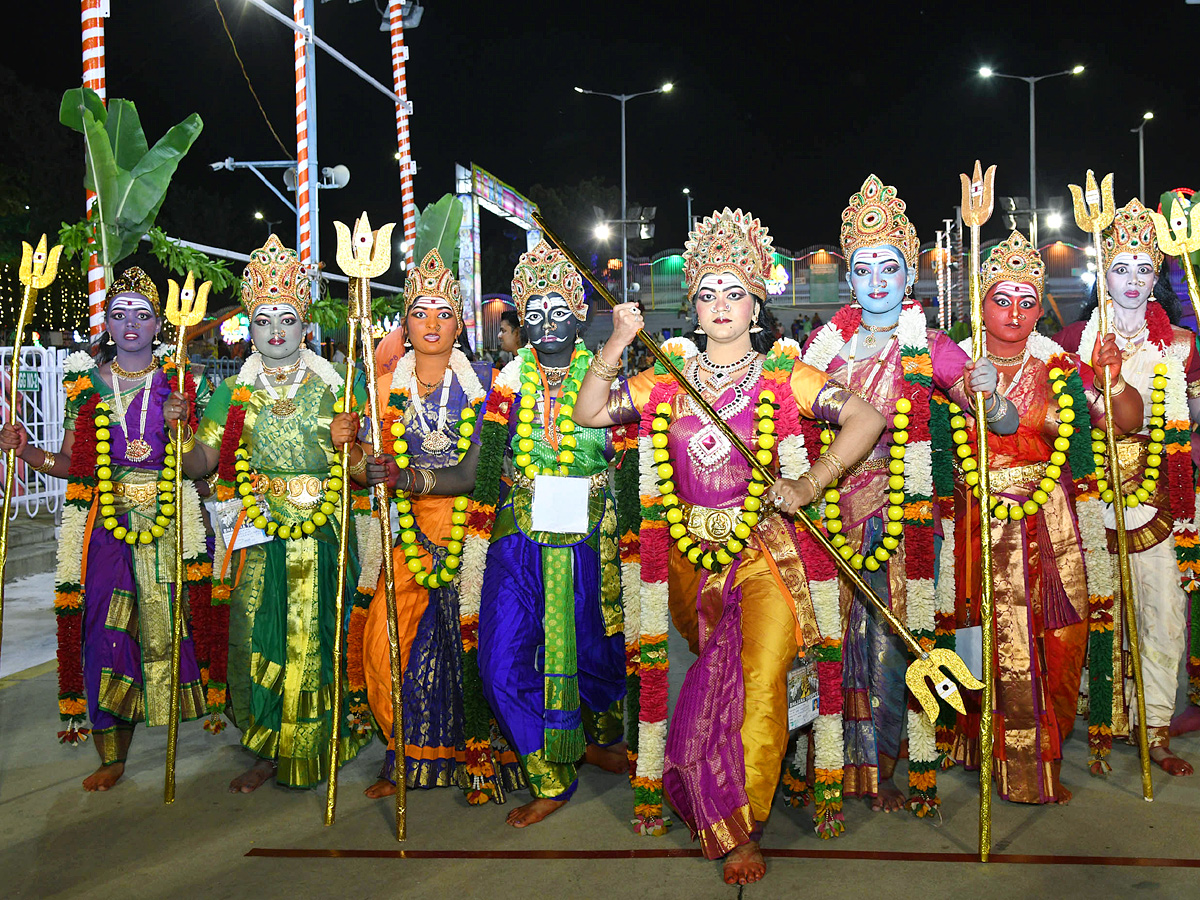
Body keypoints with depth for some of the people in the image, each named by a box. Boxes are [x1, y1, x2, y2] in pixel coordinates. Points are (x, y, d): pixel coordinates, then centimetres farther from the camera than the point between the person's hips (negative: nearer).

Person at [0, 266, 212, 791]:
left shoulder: (179, 384, 5)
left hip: (167, 524, -1)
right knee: (107, 630, -1)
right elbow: (70, 464, 8)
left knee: (170, 621, -3)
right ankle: (112, 757, 7)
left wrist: (179, 425, -15)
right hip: (107, 525, 1)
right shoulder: (88, 383, 9)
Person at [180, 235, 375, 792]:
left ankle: (314, 748, 18)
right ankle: (267, 752, 18)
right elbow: (199, 464, 4)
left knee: (314, 641, 0)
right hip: (258, 537, 2)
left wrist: (348, 443, -17)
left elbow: (362, 473, 3)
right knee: (256, 640, 2)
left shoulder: (334, 386, 3)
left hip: (321, 536, -2)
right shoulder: (234, 391, 8)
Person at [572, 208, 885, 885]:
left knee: (761, 684, -13)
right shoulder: (668, 379, 6)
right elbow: (590, 413, 3)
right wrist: (617, 345, -9)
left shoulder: (782, 376, -1)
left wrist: (811, 481, -16)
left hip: (763, 549, -3)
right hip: (689, 551, 3)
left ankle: (744, 831, 2)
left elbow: (867, 419, -6)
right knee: (713, 682, 14)